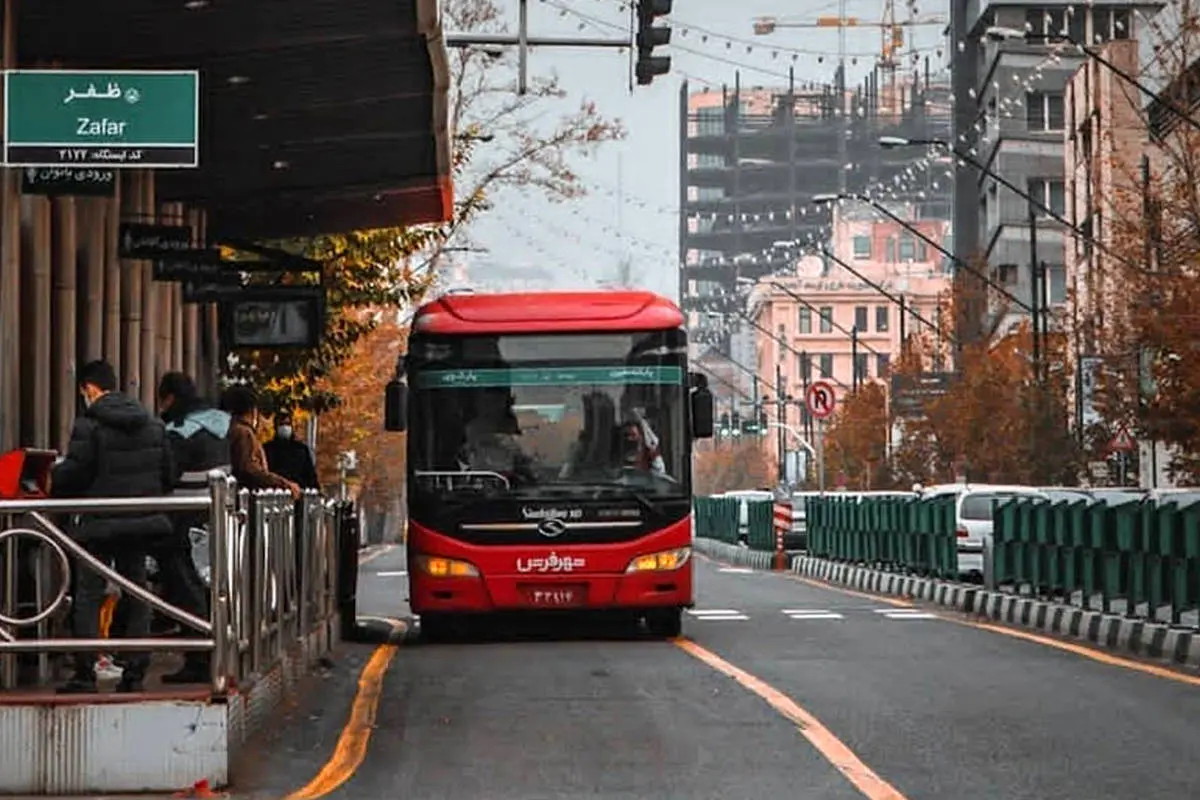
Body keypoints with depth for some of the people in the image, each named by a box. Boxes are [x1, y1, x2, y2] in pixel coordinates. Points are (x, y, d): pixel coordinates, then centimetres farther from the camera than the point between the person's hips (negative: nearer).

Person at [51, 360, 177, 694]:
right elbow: (169, 473, 8)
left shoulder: (89, 424, -12)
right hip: (141, 520, 6)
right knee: (136, 593, 11)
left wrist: (52, 479, 6)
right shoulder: (152, 423, 7)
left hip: (100, 522, -6)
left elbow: (74, 473, -15)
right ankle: (135, 673, 9)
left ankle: (84, 674, -4)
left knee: (88, 596, 0)